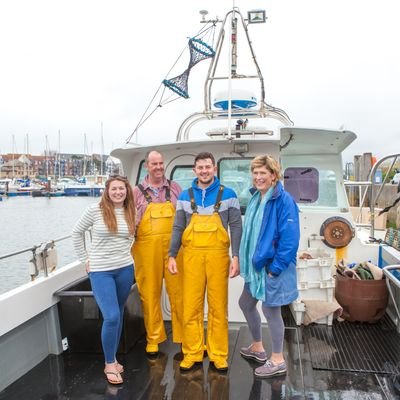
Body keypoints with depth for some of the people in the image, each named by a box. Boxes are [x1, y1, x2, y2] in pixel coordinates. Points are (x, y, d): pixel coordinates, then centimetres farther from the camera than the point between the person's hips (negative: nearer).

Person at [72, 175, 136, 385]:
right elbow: (77, 233, 3)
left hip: (125, 269, 4)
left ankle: (113, 358, 31)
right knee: (111, 317, -10)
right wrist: (86, 259, 1)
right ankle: (109, 364, 11)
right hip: (100, 271, -4)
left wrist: (124, 254, 9)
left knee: (118, 315, 13)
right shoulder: (95, 210, -8)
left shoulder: (131, 213, 2)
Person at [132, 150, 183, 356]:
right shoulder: (137, 192, 8)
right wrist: (130, 246, 0)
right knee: (150, 294, 7)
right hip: (147, 248, 0)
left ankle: (184, 335, 17)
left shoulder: (174, 188, 11)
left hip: (173, 247, 1)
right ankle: (153, 338, 21)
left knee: (178, 292, 3)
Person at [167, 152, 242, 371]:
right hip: (192, 255, 2)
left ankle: (218, 354, 19)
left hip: (218, 255, -1)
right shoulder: (185, 196, 10)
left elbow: (236, 227, 1)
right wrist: (172, 256, 2)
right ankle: (192, 353, 19)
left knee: (218, 307, 5)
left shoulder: (228, 194, 4)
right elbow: (178, 228, 10)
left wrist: (236, 256, -7)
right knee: (191, 307, 5)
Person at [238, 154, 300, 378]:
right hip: (257, 264, 9)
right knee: (246, 304, 19)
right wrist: (247, 261, 13)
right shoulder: (256, 199, 8)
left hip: (273, 266, -9)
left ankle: (278, 361, 24)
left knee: (270, 310, 3)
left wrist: (276, 267, -19)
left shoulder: (284, 200, -18)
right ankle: (258, 347, 40)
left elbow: (290, 238, -21)